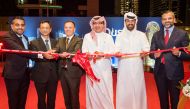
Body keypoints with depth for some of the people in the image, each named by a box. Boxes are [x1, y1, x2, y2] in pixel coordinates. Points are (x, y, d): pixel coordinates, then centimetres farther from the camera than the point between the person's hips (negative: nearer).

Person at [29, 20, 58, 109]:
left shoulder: (55, 42, 12)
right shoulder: (34, 43, 0)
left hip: (53, 75, 3)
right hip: (40, 75, -3)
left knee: (52, 99, 12)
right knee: (41, 99, 8)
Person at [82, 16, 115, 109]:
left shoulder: (108, 37, 10)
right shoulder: (87, 36, 10)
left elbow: (112, 51, 0)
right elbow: (84, 51, 3)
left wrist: (102, 54, -18)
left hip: (104, 68, 0)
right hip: (92, 67, 0)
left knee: (105, 90, 0)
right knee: (93, 90, 1)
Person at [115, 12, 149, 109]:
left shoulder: (141, 35, 9)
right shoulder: (120, 35, 10)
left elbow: (146, 48, 1)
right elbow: (117, 50, 1)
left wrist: (145, 52, -22)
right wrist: (117, 53, -22)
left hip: (137, 67, 0)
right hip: (124, 68, 0)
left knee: (138, 89, 1)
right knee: (124, 90, 0)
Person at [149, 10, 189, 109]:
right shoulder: (156, 35, 8)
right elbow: (151, 53, 6)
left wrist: (179, 53, -23)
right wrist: (155, 55, -16)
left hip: (174, 72, -3)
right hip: (160, 72, 3)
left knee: (175, 101, 10)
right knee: (163, 99, 17)